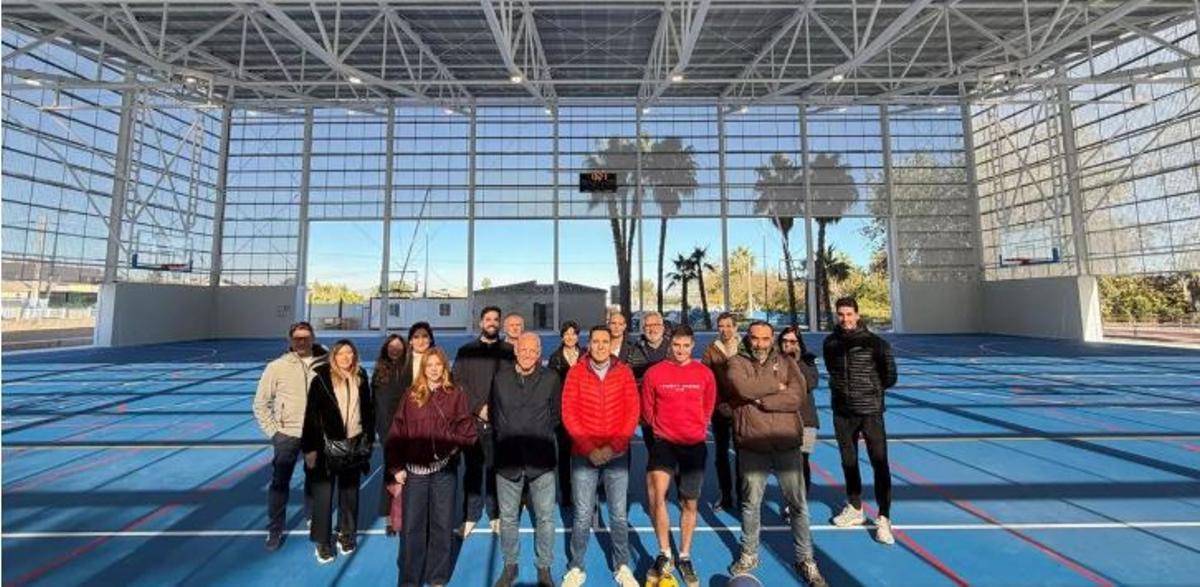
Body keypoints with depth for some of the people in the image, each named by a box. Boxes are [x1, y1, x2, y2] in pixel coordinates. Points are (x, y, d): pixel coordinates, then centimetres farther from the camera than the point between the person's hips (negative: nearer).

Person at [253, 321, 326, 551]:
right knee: (280, 482, 10)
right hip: (287, 434, -1)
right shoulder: (277, 367, -9)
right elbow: (261, 403, -1)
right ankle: (275, 530, 28)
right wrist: (273, 432, -6)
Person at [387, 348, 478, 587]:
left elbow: (467, 431, -1)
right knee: (411, 526, 8)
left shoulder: (456, 395, 0)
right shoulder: (411, 395, 2)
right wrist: (396, 466, -4)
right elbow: (396, 432, 0)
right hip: (414, 469, 0)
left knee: (442, 524, 10)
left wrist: (450, 445, -15)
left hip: (444, 469, 0)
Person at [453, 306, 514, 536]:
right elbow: (458, 383, 1)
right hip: (472, 420, 1)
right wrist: (479, 407, -8)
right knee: (472, 469, 6)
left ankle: (496, 514, 19)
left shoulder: (509, 351, 7)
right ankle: (470, 515, 20)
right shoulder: (466, 351, 9)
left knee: (496, 468, 3)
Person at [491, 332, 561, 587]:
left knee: (545, 517, 8)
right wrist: (506, 436, 8)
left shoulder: (551, 378, -4)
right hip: (508, 458, 2)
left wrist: (540, 433, 3)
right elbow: (495, 415, 13)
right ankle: (510, 565, 36)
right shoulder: (501, 378, 2)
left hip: (541, 459, -1)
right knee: (508, 517, 16)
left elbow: (556, 414, 6)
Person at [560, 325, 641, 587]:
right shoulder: (576, 372, -4)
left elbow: (632, 412, -3)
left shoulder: (624, 372, -1)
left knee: (619, 514, 11)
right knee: (582, 514, 7)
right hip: (584, 454, -1)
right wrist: (589, 449, -12)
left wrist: (613, 446, -10)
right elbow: (569, 414, -6)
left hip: (617, 454, 1)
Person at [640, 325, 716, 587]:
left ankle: (684, 558, 35)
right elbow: (646, 408, 5)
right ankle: (664, 555, 1)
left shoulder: (704, 373, -3)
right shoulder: (654, 373, -7)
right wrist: (662, 428, 8)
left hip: (694, 445, 2)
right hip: (664, 442, -2)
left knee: (690, 504, 13)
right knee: (656, 493, -22)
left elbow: (708, 407, 12)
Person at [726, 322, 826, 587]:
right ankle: (749, 554, 34)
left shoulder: (786, 363, 4)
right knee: (750, 503, 13)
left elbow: (798, 397, -11)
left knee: (798, 504, 12)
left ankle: (805, 559, 32)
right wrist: (777, 386, -11)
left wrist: (760, 400, -16)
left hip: (787, 444, 1)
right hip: (752, 446, -1)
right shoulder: (737, 363, -1)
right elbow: (743, 388, -21)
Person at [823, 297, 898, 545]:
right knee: (848, 461, 15)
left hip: (870, 411, -4)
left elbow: (889, 376, -2)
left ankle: (884, 519, 13)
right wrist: (842, 387, 6)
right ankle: (855, 509, 32)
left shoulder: (874, 342, -11)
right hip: (842, 412, 4)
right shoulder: (830, 342, 0)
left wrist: (871, 389, 2)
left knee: (880, 464, -1)